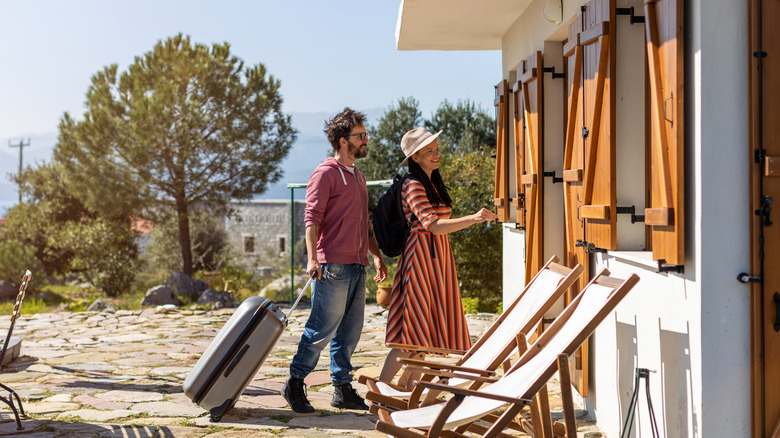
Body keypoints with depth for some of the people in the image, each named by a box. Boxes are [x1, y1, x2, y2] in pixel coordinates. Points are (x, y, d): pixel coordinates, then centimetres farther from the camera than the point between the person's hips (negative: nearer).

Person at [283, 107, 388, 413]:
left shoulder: (358, 176, 21)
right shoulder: (326, 172, -6)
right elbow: (312, 217, -13)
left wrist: (377, 256, 22)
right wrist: (312, 258, -23)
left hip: (357, 267, 8)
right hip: (332, 265, -8)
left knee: (350, 333, 10)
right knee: (322, 328, -6)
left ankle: (343, 389, 17)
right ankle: (295, 384, 6)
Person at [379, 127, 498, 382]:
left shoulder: (433, 183, 15)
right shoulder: (413, 185, -13)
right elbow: (433, 225, -24)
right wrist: (473, 219, -34)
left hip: (438, 256, 9)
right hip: (421, 255, -9)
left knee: (426, 329, 9)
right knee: (412, 331, -9)